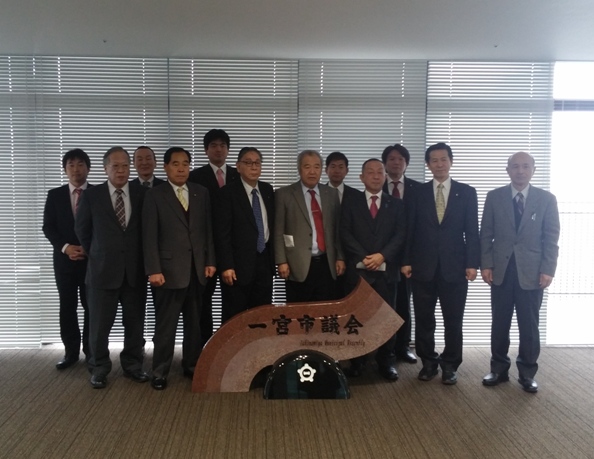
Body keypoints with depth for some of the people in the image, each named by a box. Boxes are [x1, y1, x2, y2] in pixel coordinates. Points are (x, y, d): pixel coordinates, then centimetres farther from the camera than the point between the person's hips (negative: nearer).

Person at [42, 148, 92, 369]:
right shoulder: (55, 195, 7)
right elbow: (48, 227, 4)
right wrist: (65, 247, -11)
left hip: (93, 259, -2)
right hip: (64, 259, 2)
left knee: (91, 306, 3)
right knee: (67, 307, 6)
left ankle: (91, 350, 14)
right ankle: (71, 351, 16)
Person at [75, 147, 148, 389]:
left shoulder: (142, 193, 1)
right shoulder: (91, 195, -1)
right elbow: (82, 230, 9)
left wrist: (141, 256, 8)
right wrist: (96, 254, 11)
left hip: (135, 269, 1)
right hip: (103, 268, -1)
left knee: (135, 322, 9)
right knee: (100, 323, 7)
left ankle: (132, 365, 25)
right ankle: (99, 368, 23)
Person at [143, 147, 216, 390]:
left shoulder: (201, 192, 9)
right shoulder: (155, 195, -2)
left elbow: (208, 229, 10)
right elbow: (149, 236, -6)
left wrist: (210, 261, 4)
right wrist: (153, 270, -13)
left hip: (197, 269, 4)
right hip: (170, 269, -4)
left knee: (194, 322, 11)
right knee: (165, 325, 3)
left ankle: (192, 365, 25)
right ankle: (160, 371, 15)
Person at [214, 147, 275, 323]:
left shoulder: (268, 190, 9)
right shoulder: (228, 193, -9)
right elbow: (222, 233, -12)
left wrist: (273, 258, 11)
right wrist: (226, 266, -17)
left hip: (264, 261, 5)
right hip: (239, 263, -5)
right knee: (234, 318, 4)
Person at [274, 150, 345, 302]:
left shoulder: (331, 194, 12)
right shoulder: (284, 194, 0)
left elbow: (337, 229, 13)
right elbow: (278, 231, -2)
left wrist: (340, 257, 7)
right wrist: (281, 262, -8)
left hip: (327, 264, 3)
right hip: (299, 266, -3)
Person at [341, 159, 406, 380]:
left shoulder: (396, 205, 11)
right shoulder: (350, 204, 8)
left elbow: (401, 235, 1)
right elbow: (345, 234, -1)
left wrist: (382, 256, -14)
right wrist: (364, 257, -13)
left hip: (387, 269, 1)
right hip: (358, 269, 0)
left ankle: (386, 361, 13)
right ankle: (356, 361, 14)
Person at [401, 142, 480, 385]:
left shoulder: (466, 192, 4)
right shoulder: (418, 193, 6)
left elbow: (472, 231, 1)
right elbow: (409, 230, 4)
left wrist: (472, 263, -7)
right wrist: (406, 261, -2)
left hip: (454, 266, -1)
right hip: (423, 266, 1)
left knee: (453, 320, 6)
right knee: (423, 319, 7)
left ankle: (450, 365, 20)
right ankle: (429, 362, 22)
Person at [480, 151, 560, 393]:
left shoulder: (546, 199, 1)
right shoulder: (494, 197, 3)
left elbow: (551, 238, 0)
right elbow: (486, 234, 3)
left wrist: (547, 270, -7)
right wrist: (485, 265, -4)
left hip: (531, 271, -1)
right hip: (501, 270, 1)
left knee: (529, 326, 7)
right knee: (499, 324, 8)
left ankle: (527, 373, 21)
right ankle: (499, 369, 22)